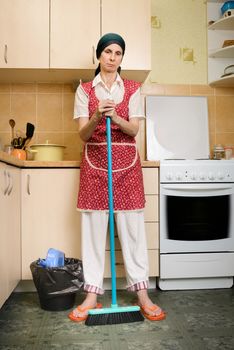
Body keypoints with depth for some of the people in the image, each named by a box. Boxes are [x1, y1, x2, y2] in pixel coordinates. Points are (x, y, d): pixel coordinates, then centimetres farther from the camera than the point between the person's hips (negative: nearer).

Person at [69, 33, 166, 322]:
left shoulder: (133, 89, 8)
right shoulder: (84, 90, 7)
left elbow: (134, 129, -2)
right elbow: (82, 134, -1)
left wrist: (115, 117, -22)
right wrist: (97, 117, -22)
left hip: (126, 163, 0)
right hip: (94, 162, 0)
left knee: (132, 227, 1)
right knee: (93, 227, 1)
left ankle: (142, 294, 12)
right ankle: (92, 295, 12)